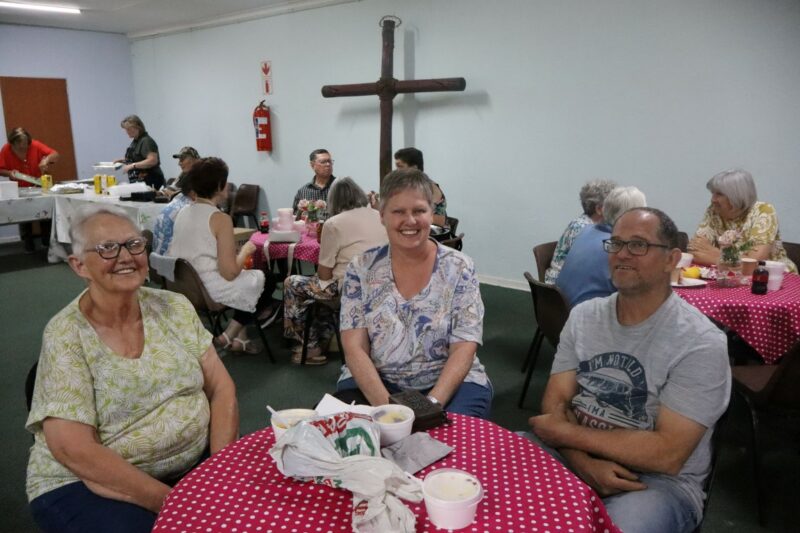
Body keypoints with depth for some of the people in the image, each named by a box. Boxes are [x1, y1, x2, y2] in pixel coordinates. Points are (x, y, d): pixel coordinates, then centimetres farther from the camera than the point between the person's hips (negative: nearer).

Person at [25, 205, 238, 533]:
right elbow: (74, 450, -17)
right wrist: (171, 502, -21)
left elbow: (221, 387, 0)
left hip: (194, 464, 4)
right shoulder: (65, 335, -11)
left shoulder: (175, 308, -1)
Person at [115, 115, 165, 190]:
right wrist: (125, 161, 14)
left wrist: (132, 165, -24)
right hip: (138, 181, 9)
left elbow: (152, 161, -23)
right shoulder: (135, 141, 17)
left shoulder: (147, 141, -12)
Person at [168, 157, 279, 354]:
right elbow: (230, 272, -20)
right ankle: (228, 337, 15)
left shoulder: (183, 212, 4)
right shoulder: (221, 219, -17)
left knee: (248, 277, 27)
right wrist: (246, 250, -3)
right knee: (267, 279, 15)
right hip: (209, 291, -8)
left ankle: (240, 338, 28)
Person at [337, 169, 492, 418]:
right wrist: (386, 406, -21)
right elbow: (354, 348, -6)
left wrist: (431, 404, -22)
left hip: (449, 383, 0)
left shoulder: (459, 268, -3)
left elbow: (463, 350, -7)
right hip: (374, 382, 1)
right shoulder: (361, 269, 0)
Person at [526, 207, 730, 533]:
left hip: (659, 481, -4)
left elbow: (667, 454, -18)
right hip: (575, 457, 4)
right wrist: (585, 464, -20)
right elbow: (555, 402, -1)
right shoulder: (583, 316, 2)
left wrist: (564, 432, -15)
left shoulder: (700, 344, -14)